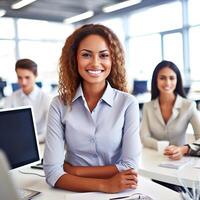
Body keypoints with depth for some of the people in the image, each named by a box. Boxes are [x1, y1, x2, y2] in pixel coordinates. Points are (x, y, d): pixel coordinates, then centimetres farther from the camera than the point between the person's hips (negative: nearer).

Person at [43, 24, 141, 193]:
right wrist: (104, 185, -21)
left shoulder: (127, 103, -7)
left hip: (118, 193, 1)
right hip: (73, 192, 0)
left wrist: (75, 170, -10)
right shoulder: (60, 104, -6)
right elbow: (53, 173, -11)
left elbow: (130, 167, -10)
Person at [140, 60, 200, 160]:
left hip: (179, 159, -1)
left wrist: (184, 150, -30)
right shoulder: (148, 107, 3)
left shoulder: (189, 105, -5)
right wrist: (165, 148, -20)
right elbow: (144, 138, -4)